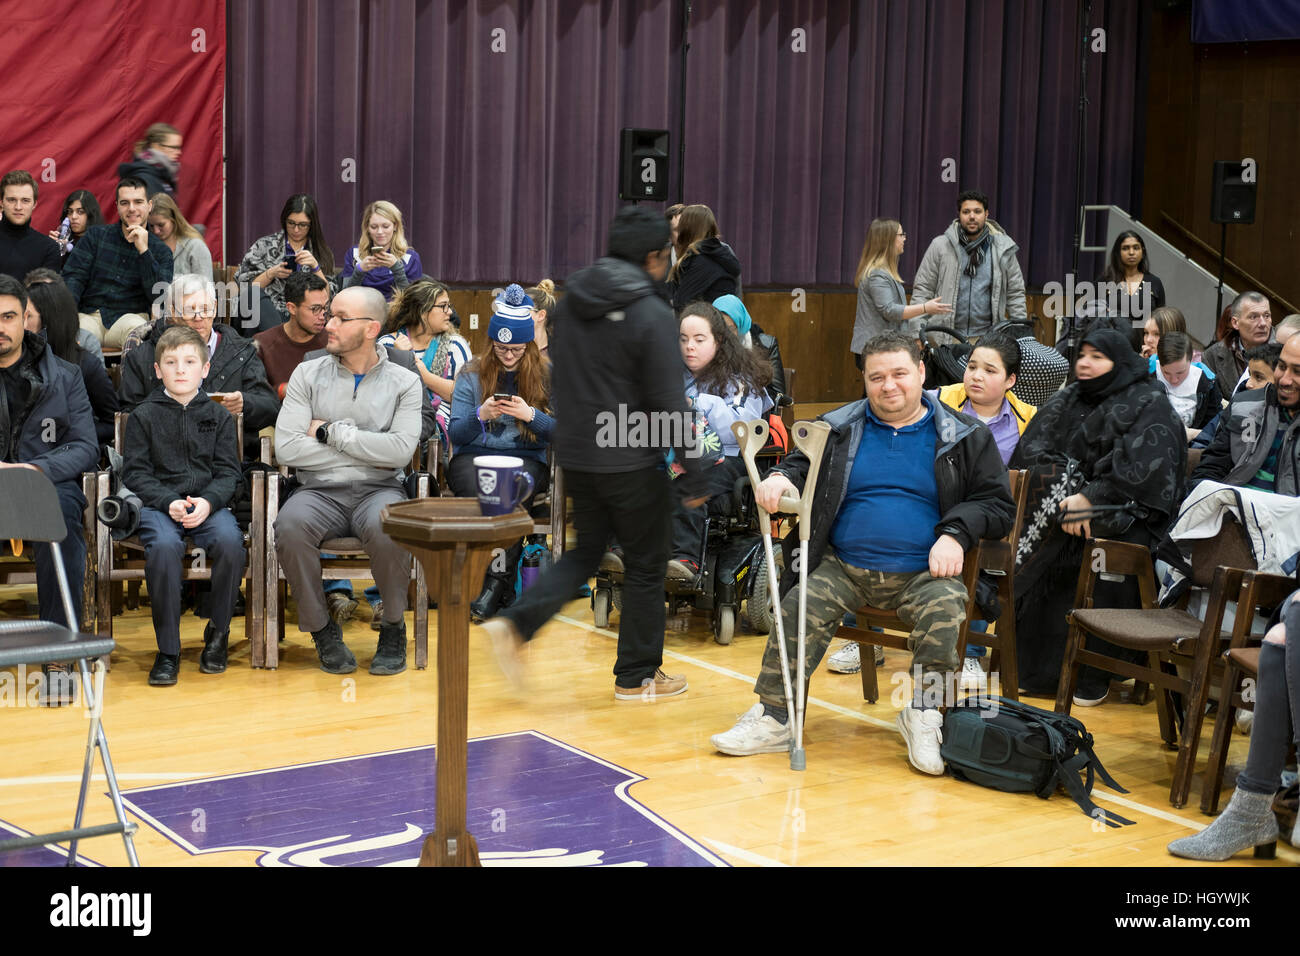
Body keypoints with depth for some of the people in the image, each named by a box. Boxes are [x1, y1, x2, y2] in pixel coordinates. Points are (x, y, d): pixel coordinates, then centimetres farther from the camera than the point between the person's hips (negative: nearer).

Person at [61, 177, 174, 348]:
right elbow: (73, 276, 5)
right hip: (89, 314, 1)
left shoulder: (160, 250, 10)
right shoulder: (96, 235, 14)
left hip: (130, 316, -1)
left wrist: (144, 251, -11)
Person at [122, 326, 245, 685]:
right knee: (163, 546, -35)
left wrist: (208, 501, -14)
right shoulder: (144, 416, 9)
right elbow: (135, 473, 3)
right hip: (158, 505, -1)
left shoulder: (218, 417, 14)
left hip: (209, 503, 1)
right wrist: (169, 502, -13)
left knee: (230, 541, -32)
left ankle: (218, 633, -9)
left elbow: (228, 472, 7)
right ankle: (168, 650, -23)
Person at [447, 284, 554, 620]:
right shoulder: (471, 374, 10)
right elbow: (455, 434, 5)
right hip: (473, 456, 1)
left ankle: (495, 580, -29)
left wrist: (530, 414, -15)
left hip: (526, 458, -1)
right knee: (479, 493, -35)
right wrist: (480, 415, -15)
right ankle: (504, 584, -28)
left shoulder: (546, 374, 8)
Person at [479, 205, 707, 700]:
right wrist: (691, 474, -11)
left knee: (585, 551, 21)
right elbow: (670, 404, -16)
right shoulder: (651, 315, -16)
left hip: (575, 455, 6)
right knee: (646, 565, 10)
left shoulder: (571, 300, 4)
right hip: (631, 462, -6)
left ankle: (516, 623, 2)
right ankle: (637, 675, 19)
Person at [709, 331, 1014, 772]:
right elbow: (799, 466, 15)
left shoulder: (965, 436, 7)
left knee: (944, 608, -31)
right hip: (842, 567, 2)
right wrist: (779, 480, -10)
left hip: (922, 573, -1)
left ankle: (923, 715, -15)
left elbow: (996, 502, 6)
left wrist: (955, 534, -12)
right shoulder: (837, 429, 11)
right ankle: (773, 718, -15)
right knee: (799, 608, -23)